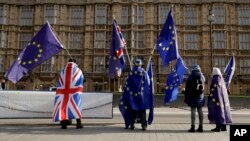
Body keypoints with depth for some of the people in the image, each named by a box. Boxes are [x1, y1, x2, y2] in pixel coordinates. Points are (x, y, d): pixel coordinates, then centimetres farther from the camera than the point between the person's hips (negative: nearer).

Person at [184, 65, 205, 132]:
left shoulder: (190, 77, -6)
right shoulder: (202, 76, 7)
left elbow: (187, 89, -7)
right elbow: (203, 87, 16)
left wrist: (186, 98, -2)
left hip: (193, 96, -4)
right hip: (200, 96, 5)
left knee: (193, 111, -5)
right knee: (200, 111, 8)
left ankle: (193, 127, -5)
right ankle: (201, 127, 11)